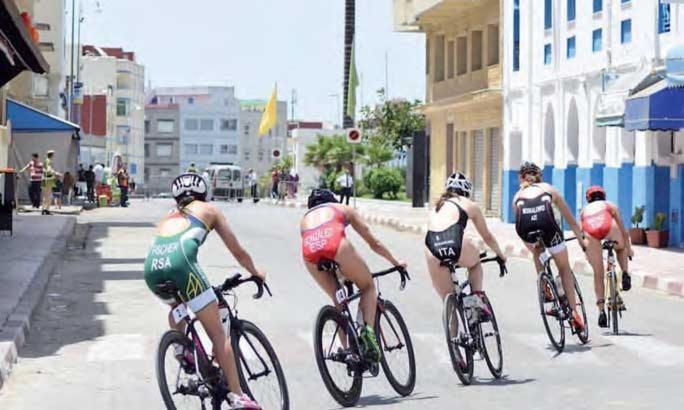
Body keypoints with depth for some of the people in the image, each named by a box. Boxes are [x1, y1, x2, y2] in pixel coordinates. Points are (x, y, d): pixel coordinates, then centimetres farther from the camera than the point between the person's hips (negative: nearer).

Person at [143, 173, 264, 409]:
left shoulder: (168, 218, 37)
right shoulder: (208, 210, 28)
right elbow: (238, 252, 32)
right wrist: (255, 273, 50)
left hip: (151, 266, 5)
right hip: (179, 261, -5)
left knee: (177, 306, 39)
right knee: (217, 333, 2)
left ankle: (181, 348, 17)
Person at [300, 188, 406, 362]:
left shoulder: (305, 218, 40)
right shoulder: (344, 209, 35)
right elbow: (374, 243, 40)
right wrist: (396, 262, 55)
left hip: (309, 249, 3)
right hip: (334, 241, -3)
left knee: (337, 298, 23)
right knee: (368, 287, 19)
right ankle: (368, 329, -5)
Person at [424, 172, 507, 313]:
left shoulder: (436, 207, 35)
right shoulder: (470, 205, 26)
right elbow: (487, 237, 36)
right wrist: (500, 255, 52)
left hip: (432, 247, 2)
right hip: (456, 242, -2)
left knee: (447, 299, 17)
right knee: (475, 262, 34)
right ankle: (477, 297, 16)